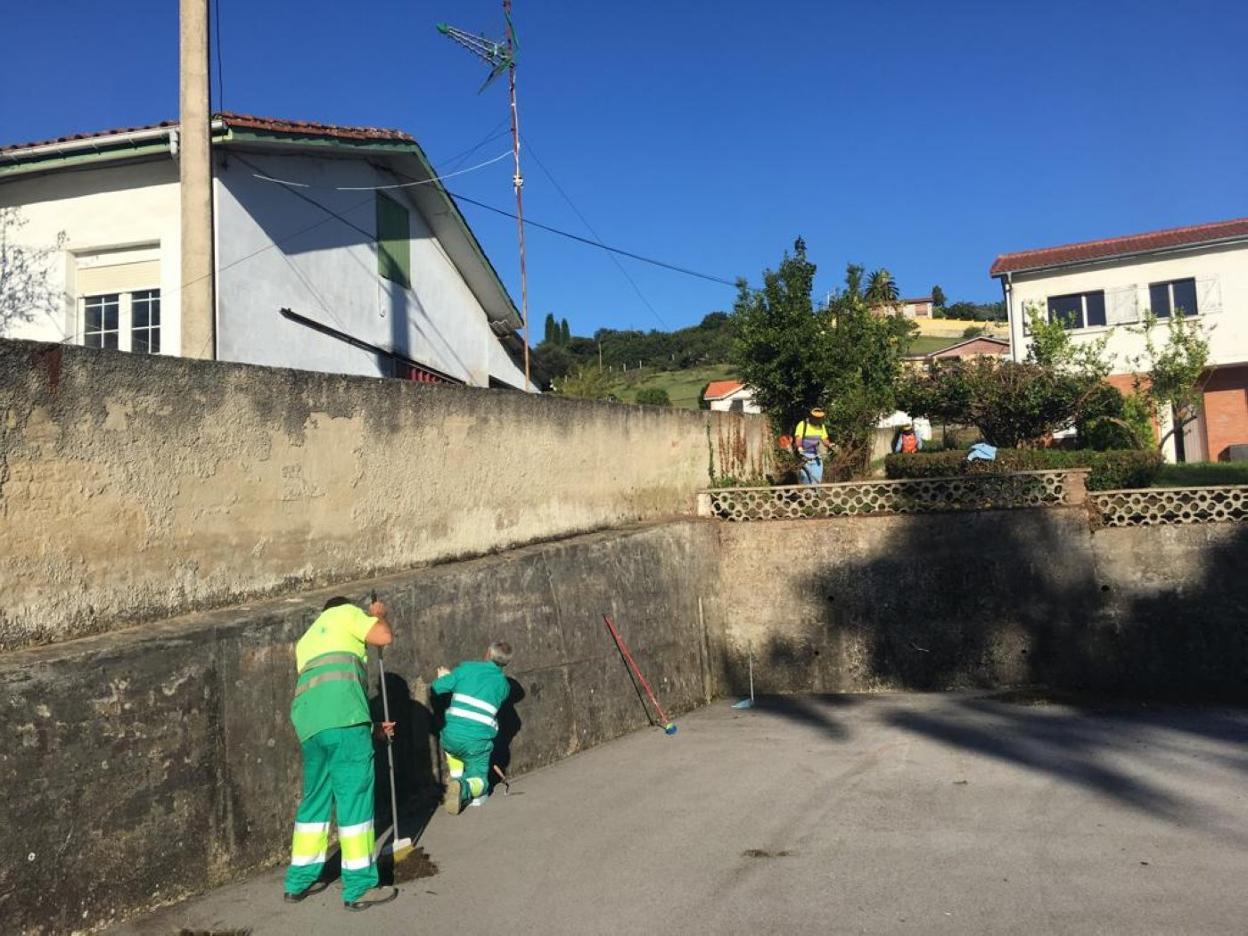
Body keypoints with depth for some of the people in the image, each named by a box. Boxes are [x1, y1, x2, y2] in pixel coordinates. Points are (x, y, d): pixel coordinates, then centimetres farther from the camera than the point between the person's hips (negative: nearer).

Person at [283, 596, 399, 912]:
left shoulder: (306, 641, 35)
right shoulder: (345, 613, 15)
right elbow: (384, 636, 3)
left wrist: (369, 727, 35)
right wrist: (376, 614, 25)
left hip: (310, 723, 8)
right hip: (342, 720, -7)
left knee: (316, 798, 19)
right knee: (355, 796, -2)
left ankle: (299, 881, 28)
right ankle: (359, 887, 3)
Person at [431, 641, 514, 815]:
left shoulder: (467, 668, 4)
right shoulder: (504, 685, 11)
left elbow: (437, 687, 1)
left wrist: (446, 677, 25)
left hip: (451, 736, 1)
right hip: (478, 742, -1)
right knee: (479, 779, 18)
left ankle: (457, 779, 21)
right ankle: (465, 789, -16)